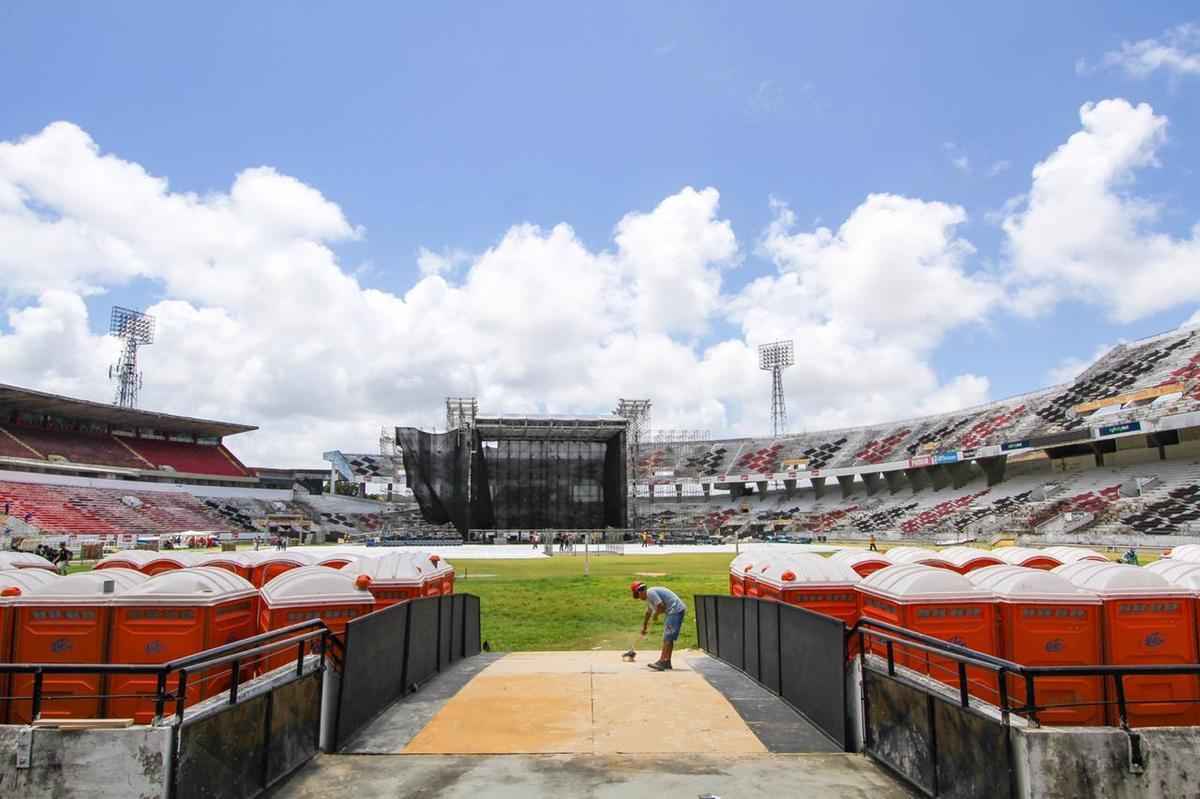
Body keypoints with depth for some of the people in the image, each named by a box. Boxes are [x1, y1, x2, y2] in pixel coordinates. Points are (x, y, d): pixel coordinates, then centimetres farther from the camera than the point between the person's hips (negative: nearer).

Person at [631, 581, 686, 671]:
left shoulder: (650, 593, -13)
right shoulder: (648, 597, 20)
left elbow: (661, 606, -21)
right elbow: (648, 612, 35)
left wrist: (655, 615, -1)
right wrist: (644, 627, 47)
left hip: (675, 610, -10)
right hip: (673, 612, 10)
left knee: (667, 637, -13)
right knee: (668, 637, 14)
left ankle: (662, 662, -15)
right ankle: (667, 662, 19)